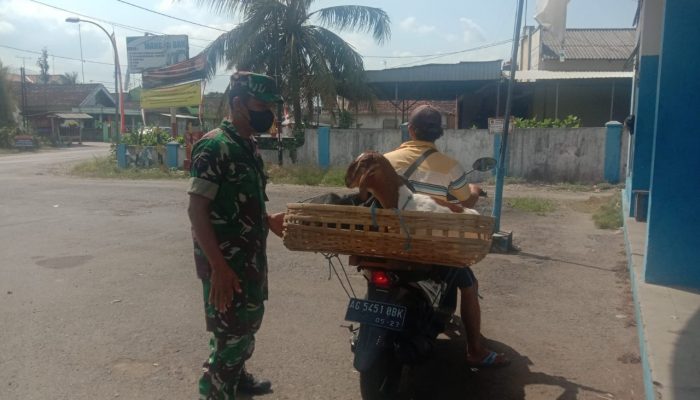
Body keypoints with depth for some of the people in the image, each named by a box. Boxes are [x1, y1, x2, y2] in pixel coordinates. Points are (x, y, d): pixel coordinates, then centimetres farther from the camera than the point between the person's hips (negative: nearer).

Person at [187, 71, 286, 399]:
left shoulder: (249, 145, 8)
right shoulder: (213, 147, -19)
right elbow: (196, 210, -21)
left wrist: (269, 221, 7)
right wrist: (218, 267, -25)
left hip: (250, 255, 9)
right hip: (225, 261, -9)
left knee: (250, 320, 22)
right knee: (232, 332, 1)